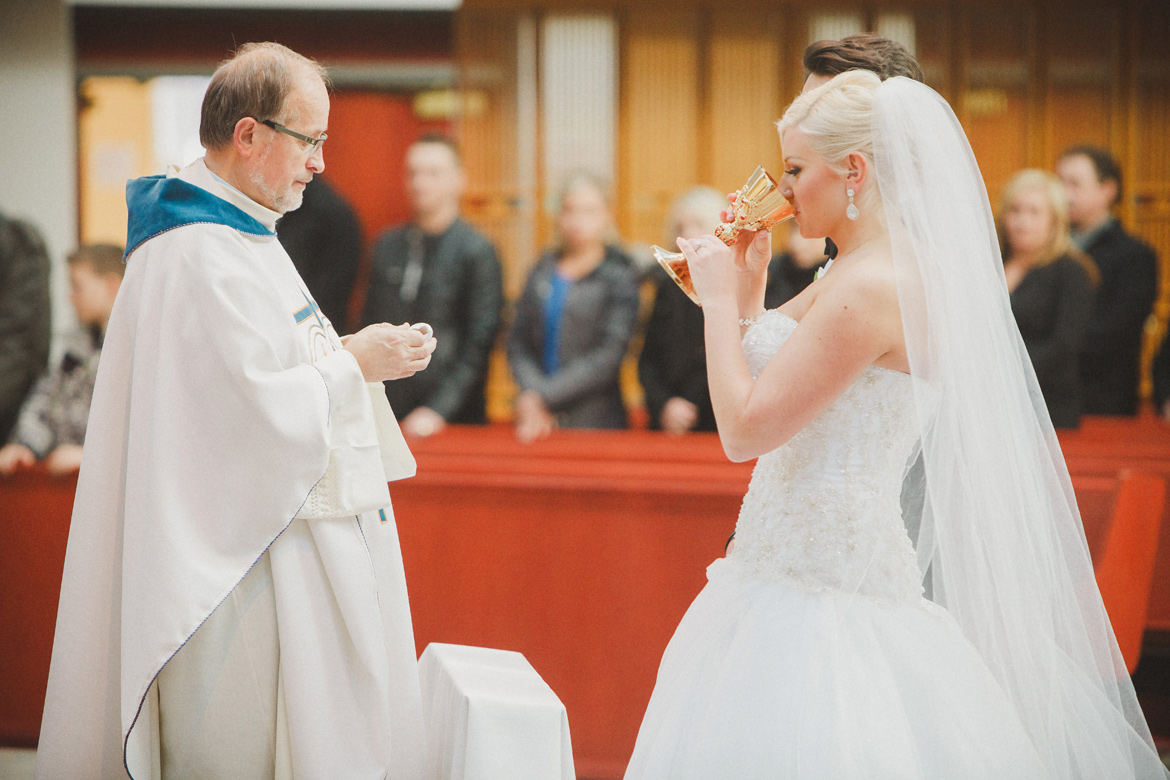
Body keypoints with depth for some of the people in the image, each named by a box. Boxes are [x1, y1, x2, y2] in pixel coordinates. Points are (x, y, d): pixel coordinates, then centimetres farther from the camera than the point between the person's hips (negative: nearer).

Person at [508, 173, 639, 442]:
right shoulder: (544, 271, 11)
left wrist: (544, 398, -12)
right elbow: (518, 341, 7)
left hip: (594, 421, -3)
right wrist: (530, 393, -11)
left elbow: (608, 358, -9)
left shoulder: (619, 276, -1)